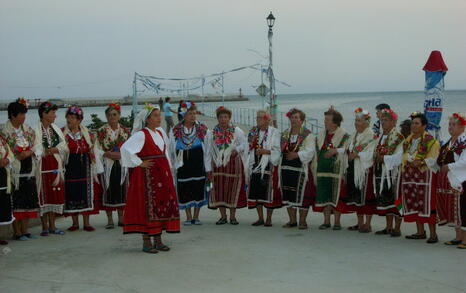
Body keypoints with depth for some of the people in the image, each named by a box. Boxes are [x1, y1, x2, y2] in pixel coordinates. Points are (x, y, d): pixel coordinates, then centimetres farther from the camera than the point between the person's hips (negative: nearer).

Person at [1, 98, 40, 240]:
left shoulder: (28, 130, 10)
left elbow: (35, 147, 9)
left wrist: (29, 153, -10)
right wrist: (17, 157, -19)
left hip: (28, 171, 6)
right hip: (14, 172, -6)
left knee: (28, 201, 8)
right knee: (16, 202, -3)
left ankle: (25, 230, 16)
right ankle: (17, 232, 5)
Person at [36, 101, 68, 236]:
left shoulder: (56, 129, 12)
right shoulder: (36, 129, -7)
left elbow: (64, 147, 5)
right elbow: (37, 149, -14)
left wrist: (51, 150, -11)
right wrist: (56, 149, -8)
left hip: (56, 166, 6)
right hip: (43, 167, -6)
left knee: (55, 195, 7)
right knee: (44, 195, -1)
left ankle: (52, 225, 15)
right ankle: (45, 226, 7)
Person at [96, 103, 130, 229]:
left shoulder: (125, 131, 8)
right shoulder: (101, 131, 1)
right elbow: (98, 149, -3)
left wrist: (120, 155, -10)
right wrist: (109, 154, -17)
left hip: (122, 164, 2)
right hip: (107, 165, -2)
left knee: (122, 189, 4)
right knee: (108, 190, -2)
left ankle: (121, 218, 14)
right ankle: (110, 220, 5)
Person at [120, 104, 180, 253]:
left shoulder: (161, 132, 12)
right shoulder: (141, 134, -11)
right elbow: (125, 148, -23)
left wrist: (168, 166, 14)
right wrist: (139, 163, -16)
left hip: (162, 173, 8)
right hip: (147, 174, -7)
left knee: (163, 204, 8)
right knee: (148, 206, -4)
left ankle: (158, 240, 16)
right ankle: (146, 242, 3)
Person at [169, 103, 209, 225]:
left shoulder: (202, 129, 1)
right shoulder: (175, 131, 2)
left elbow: (207, 149, 3)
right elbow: (172, 150, 11)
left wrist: (207, 167, 0)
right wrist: (177, 162, 7)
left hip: (199, 165, 0)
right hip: (183, 166, 0)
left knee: (198, 190, 2)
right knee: (185, 191, 2)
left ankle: (196, 217, 13)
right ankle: (188, 217, 13)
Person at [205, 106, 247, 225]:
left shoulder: (237, 131, 2)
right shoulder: (211, 133, 5)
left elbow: (244, 144, 5)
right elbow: (208, 151, 5)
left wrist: (237, 149, -16)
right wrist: (208, 168, 1)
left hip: (233, 164, -1)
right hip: (218, 165, 1)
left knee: (233, 189, 1)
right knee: (219, 190, 1)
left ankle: (232, 216, 11)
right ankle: (223, 216, 13)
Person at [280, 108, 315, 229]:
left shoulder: (307, 135, -3)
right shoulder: (284, 134, 15)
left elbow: (309, 151, -12)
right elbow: (280, 150, 18)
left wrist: (297, 154, -21)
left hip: (301, 169, -5)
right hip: (286, 168, 6)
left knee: (301, 195, -4)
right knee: (288, 195, 8)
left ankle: (302, 221, 7)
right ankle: (292, 220, 18)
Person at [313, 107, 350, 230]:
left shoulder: (344, 136, -4)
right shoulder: (320, 135, 14)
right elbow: (316, 152, 19)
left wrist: (335, 150, -27)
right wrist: (315, 168, 14)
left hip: (337, 170, -5)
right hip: (323, 170, 5)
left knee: (336, 195, -1)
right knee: (324, 196, 6)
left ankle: (337, 221, 9)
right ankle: (326, 221, 14)